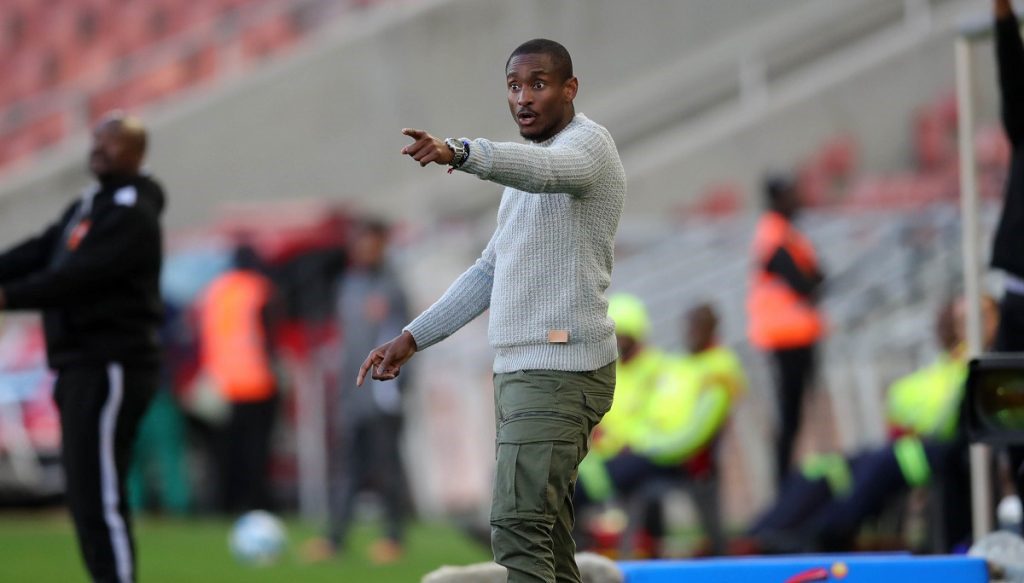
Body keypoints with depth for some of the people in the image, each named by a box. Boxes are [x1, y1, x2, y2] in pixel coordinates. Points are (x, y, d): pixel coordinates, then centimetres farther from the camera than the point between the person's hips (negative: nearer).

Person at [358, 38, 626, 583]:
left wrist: (460, 153, -53)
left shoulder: (587, 143, -9)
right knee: (545, 538, 9)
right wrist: (411, 339, 21)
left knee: (518, 528, -19)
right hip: (519, 369, 10)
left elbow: (548, 168, -34)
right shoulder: (531, 170, 22)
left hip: (560, 370, -10)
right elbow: (490, 272, 28)